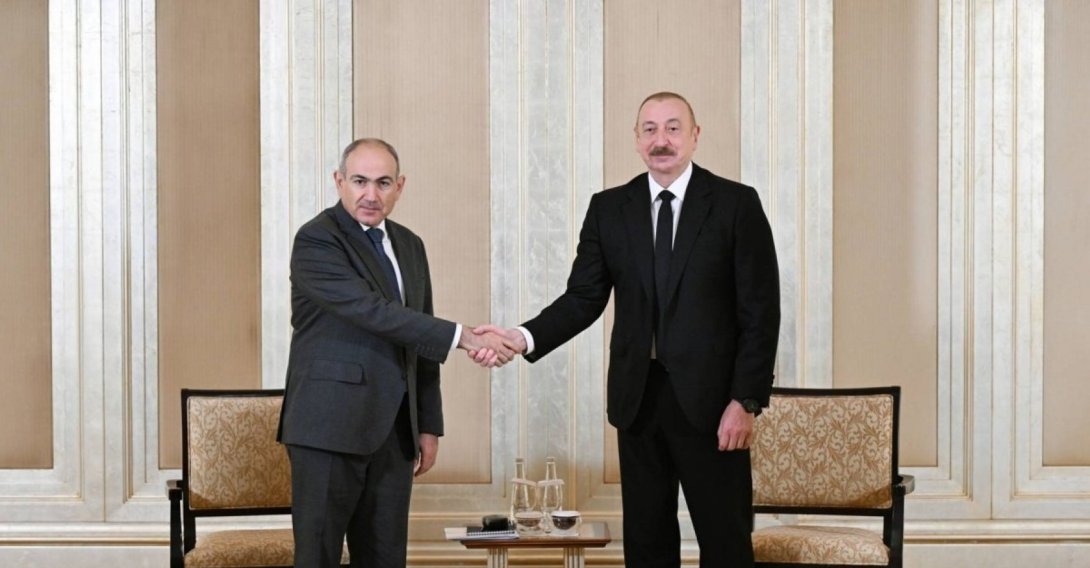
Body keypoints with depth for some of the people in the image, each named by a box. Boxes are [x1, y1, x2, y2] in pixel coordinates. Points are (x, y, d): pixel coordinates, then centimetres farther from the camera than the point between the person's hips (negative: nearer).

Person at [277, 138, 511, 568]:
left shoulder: (409, 246, 14)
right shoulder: (316, 240, -9)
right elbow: (372, 311, -21)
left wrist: (429, 425, 13)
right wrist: (463, 337, -23)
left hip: (393, 430, 7)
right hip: (331, 426, -7)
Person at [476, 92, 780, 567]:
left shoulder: (736, 204, -2)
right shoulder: (609, 208, 8)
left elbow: (760, 310, -4)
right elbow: (583, 298, 4)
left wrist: (746, 400, -11)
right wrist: (524, 338, -14)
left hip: (710, 399, -3)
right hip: (639, 397, 3)